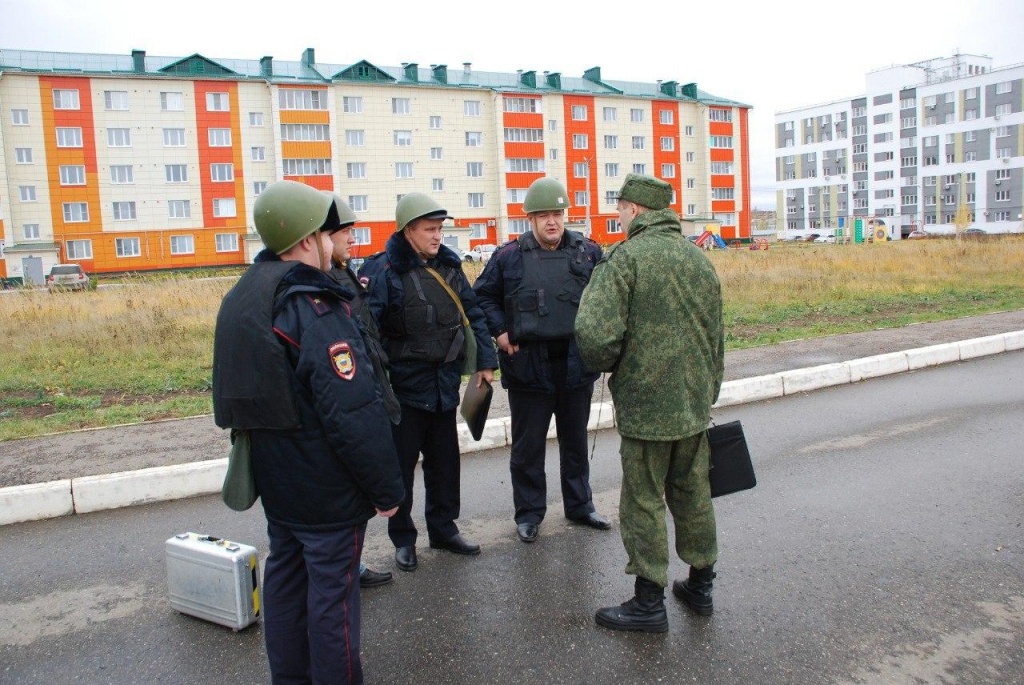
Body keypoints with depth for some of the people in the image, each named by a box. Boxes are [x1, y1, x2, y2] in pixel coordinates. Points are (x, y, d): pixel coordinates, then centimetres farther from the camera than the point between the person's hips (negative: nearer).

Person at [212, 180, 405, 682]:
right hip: (326, 488, -9)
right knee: (333, 588, 3)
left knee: (285, 572, 20)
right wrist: (386, 488, -17)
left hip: (274, 476, 9)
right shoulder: (315, 308, -23)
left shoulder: (245, 297, 4)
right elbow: (353, 414, -25)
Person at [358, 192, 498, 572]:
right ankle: (403, 539, 23)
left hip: (444, 383, 6)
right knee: (401, 464, 7)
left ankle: (443, 528, 32)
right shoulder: (384, 270, -13)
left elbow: (473, 314, 11)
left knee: (445, 460, 16)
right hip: (404, 384, -5)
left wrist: (486, 360, 8)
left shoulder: (448, 265, 6)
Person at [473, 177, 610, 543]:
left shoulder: (589, 252, 1)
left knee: (575, 442, 17)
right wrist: (500, 331, -4)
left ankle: (579, 505, 33)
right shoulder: (509, 256, -3)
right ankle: (529, 513, 23)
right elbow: (482, 295, 7)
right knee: (528, 447, 8)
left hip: (577, 364, 2)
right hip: (528, 365, -2)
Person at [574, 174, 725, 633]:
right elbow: (716, 339, 16)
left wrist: (605, 364, -4)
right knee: (693, 493, 18)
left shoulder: (626, 257, -13)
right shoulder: (699, 258, 10)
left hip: (645, 405, -7)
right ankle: (700, 585, 31)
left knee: (644, 500, 4)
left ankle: (649, 602, 13)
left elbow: (596, 333, -26)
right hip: (695, 404, 7)